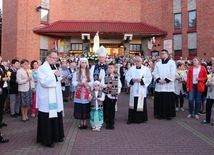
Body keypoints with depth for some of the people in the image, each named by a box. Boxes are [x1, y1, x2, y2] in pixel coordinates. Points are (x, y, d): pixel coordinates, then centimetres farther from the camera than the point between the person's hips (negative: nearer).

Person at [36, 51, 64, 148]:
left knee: (56, 117, 15)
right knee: (47, 119, 1)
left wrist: (59, 76, 3)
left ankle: (56, 136, 29)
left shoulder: (55, 68, 13)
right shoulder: (42, 68, -12)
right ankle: (47, 139, 13)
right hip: (46, 99, -8)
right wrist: (54, 75, -19)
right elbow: (44, 82, -24)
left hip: (55, 98, 8)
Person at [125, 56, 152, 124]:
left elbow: (149, 78, -2)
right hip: (133, 90, 2)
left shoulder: (146, 69, 1)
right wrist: (132, 79, -11)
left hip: (141, 90, -2)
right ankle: (131, 119, 14)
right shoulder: (131, 69, 7)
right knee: (133, 104, 5)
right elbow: (127, 77, 7)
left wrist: (141, 80, -14)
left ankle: (140, 119, 15)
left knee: (140, 104, 2)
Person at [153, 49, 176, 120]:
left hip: (168, 85, -3)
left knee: (168, 100, 0)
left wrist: (166, 80, -15)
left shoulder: (172, 62, 3)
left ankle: (169, 114, 10)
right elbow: (155, 73, 5)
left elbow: (172, 73, -7)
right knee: (159, 100, 4)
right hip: (159, 85, 3)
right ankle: (160, 114, 14)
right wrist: (159, 80, -11)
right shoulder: (158, 63, 14)